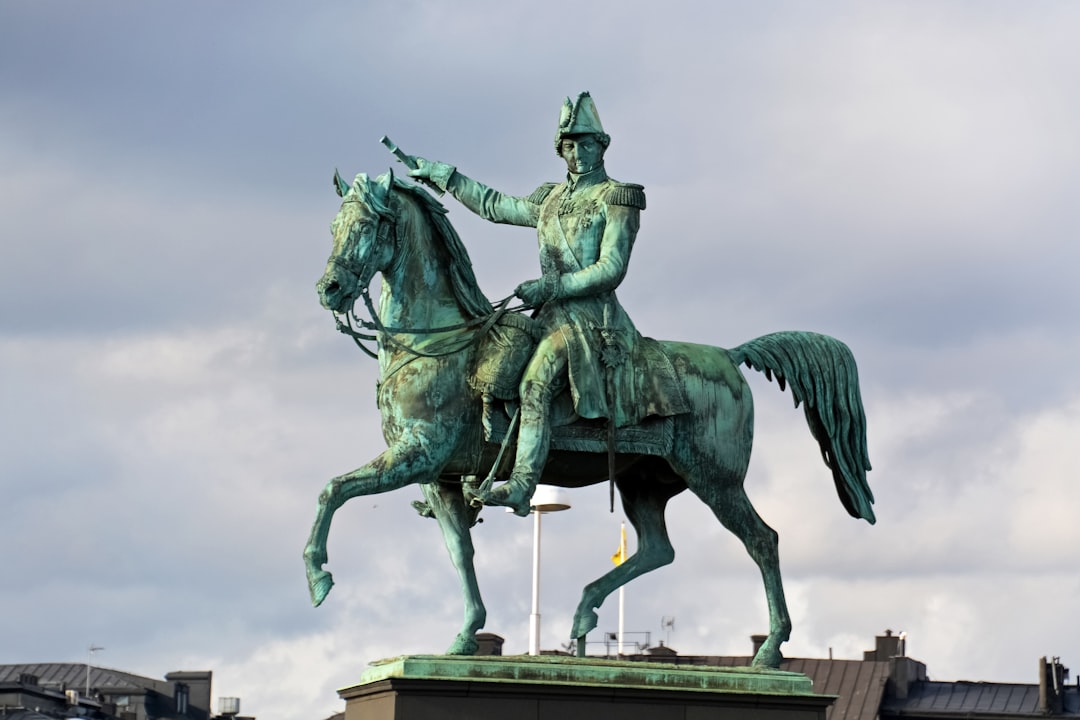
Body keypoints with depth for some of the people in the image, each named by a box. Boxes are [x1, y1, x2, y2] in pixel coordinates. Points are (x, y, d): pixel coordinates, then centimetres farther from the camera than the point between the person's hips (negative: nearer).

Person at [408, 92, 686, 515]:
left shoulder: (616, 200, -2)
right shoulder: (550, 200, 21)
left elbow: (611, 269, -11)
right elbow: (494, 207, 33)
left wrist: (552, 287, -19)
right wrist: (442, 175, 32)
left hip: (590, 314, -9)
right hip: (552, 312, 9)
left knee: (535, 382, -30)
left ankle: (521, 486, -39)